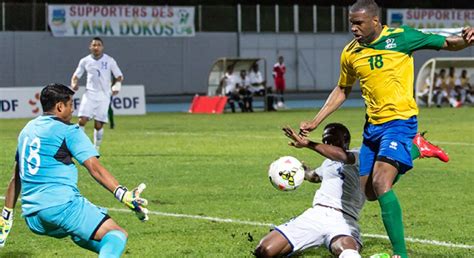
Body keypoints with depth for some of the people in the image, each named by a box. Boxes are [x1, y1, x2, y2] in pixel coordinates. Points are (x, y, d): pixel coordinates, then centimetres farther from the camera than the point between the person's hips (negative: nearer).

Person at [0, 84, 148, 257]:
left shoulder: (27, 130, 20)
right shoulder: (68, 131, -2)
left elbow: (16, 179, 25)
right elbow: (94, 168, -13)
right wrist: (123, 195, -18)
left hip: (32, 217, 8)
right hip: (61, 205, -8)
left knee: (80, 234, 34)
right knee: (117, 234, -15)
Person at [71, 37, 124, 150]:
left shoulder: (109, 60, 1)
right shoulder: (85, 61, 5)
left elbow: (119, 76, 6)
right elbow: (76, 75, 13)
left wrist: (117, 86, -14)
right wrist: (74, 84, -9)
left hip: (104, 96, -1)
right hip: (89, 94, 1)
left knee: (98, 125, -3)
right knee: (82, 120, -16)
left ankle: (96, 149, 13)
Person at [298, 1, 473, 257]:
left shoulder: (400, 36, -10)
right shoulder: (350, 53, 4)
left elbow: (444, 43, -5)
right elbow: (342, 90, 20)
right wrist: (315, 122, 16)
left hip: (400, 120, -7)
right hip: (372, 125, 7)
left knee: (381, 183, -25)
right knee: (366, 191, 13)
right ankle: (414, 152, 40)